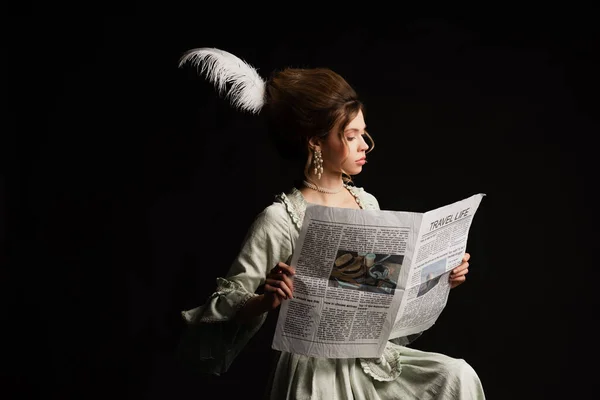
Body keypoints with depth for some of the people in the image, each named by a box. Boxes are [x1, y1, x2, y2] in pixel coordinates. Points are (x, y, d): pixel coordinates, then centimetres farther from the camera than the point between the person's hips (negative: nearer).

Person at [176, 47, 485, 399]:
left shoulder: (367, 203, 6)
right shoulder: (280, 219, -14)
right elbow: (224, 310, -13)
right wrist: (266, 301, -32)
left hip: (374, 356, 7)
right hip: (318, 369, -6)